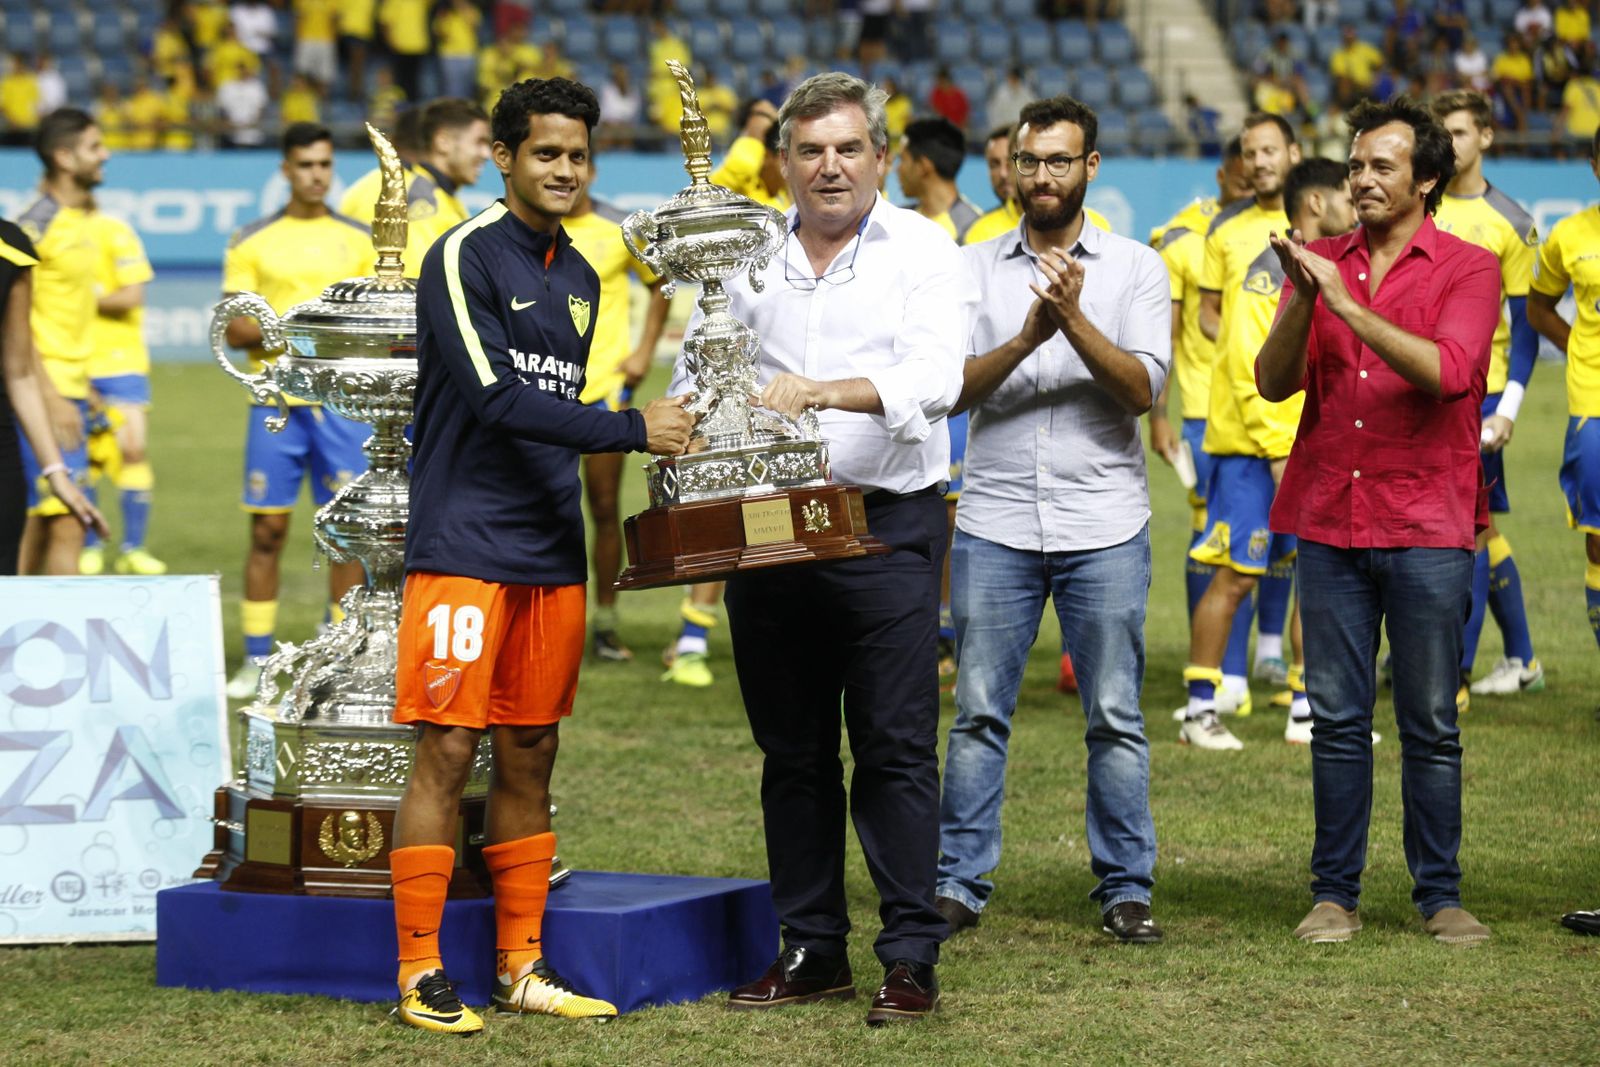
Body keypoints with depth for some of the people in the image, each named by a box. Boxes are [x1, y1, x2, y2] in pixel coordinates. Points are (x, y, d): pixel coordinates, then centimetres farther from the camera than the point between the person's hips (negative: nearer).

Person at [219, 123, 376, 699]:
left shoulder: (361, 241, 9)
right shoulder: (251, 243, 6)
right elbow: (234, 330, 3)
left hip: (343, 402, 1)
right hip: (276, 404, -1)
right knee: (267, 530, -1)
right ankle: (256, 661, 6)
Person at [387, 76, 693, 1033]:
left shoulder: (580, 280, 16)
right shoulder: (465, 257, -8)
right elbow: (494, 397, -17)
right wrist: (633, 429, -17)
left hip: (552, 553, 7)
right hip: (463, 547, -7)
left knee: (531, 756, 8)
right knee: (448, 751, -7)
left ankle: (524, 964, 14)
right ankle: (422, 973, -2)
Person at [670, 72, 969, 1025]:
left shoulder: (922, 251, -1)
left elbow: (934, 375, -17)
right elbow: (700, 375, 19)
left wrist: (829, 391, -32)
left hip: (887, 523, -4)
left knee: (896, 747, -5)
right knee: (791, 749, 9)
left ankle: (912, 957, -1)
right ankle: (813, 949, 18)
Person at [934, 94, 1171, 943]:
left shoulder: (1136, 268, 4)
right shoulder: (974, 269, 7)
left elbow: (1143, 388, -7)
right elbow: (953, 388, -3)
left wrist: (1075, 321, -20)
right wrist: (1025, 340, -19)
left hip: (1104, 528, -1)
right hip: (995, 522, 1)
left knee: (1115, 716, 2)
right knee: (978, 713, 2)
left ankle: (1126, 888, 9)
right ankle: (960, 882, 9)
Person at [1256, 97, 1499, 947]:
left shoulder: (1468, 270, 0)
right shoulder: (1321, 263, 11)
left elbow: (1449, 371, -17)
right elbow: (1274, 381, 2)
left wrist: (1350, 307, -21)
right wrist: (1302, 302, -15)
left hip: (1427, 530, -3)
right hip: (1330, 523, 3)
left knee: (1430, 722, 1)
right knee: (1337, 718, 3)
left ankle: (1440, 895, 10)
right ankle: (1334, 894, 9)